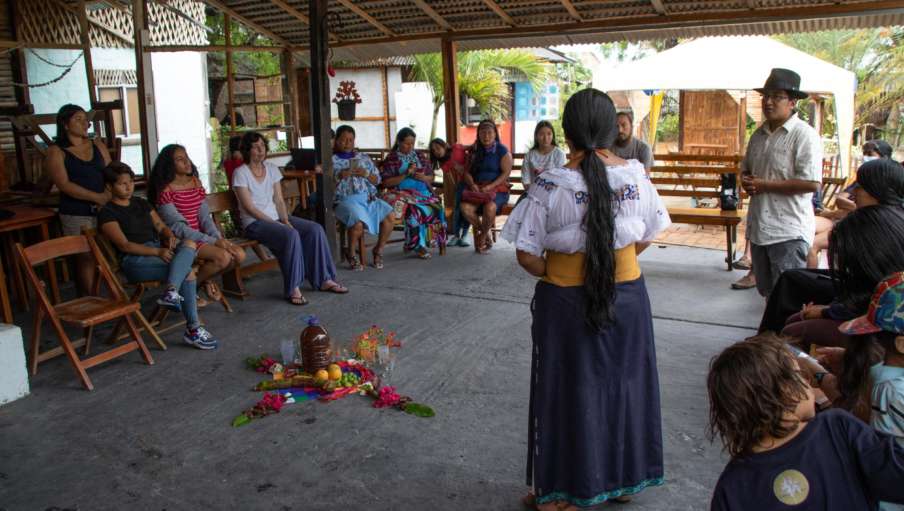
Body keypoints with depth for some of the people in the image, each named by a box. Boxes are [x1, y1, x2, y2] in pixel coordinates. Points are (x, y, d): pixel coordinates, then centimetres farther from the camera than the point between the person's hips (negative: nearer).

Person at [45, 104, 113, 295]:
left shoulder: (97, 144, 14)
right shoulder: (56, 152, 0)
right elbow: (65, 185, -10)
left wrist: (108, 195, -11)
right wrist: (98, 197, -17)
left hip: (103, 209, 4)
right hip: (76, 214, -3)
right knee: (85, 258, -3)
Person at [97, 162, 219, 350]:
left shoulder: (141, 203, 22)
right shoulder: (107, 213, 0)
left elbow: (161, 227, 18)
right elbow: (124, 245, -11)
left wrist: (170, 236, -7)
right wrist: (157, 252, -22)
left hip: (158, 249, 6)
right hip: (134, 259, -6)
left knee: (189, 244, -26)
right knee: (188, 272, -27)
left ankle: (171, 292, -41)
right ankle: (193, 329, -28)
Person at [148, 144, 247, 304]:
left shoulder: (195, 182, 10)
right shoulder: (165, 190, -11)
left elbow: (205, 217, 5)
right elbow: (178, 227, -16)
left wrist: (219, 238, -13)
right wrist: (213, 241, -21)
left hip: (200, 235, 6)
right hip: (181, 240, -6)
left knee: (239, 255, -14)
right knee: (223, 256, -27)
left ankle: (207, 278, 11)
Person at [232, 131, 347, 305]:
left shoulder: (271, 168, 10)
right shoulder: (241, 173, -8)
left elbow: (279, 200, 8)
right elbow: (249, 208, -14)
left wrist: (285, 220, -10)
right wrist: (275, 224, -19)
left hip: (276, 217, 6)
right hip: (254, 222, -6)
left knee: (315, 229, -14)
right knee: (291, 235, -34)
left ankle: (323, 280, -8)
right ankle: (292, 289, -26)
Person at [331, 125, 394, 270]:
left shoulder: (364, 158, 20)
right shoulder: (332, 160, 8)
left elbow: (377, 180, 17)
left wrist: (366, 174, -3)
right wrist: (341, 176, -15)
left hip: (368, 198, 4)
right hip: (345, 200, -4)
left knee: (389, 215, -22)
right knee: (358, 222, -35)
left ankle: (378, 250, -1)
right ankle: (351, 254, -6)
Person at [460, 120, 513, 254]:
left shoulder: (502, 150, 0)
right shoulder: (475, 150, 14)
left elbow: (506, 173, -8)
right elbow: (467, 172, 12)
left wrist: (490, 187, -19)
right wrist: (472, 184, -11)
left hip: (498, 188, -4)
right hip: (477, 189, 4)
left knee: (489, 207, -37)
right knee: (465, 207, -28)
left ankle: (482, 235, -8)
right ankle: (487, 232, -4)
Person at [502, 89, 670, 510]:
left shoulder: (551, 185, -18)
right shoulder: (636, 175, -7)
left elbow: (527, 255, -16)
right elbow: (647, 237, 4)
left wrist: (552, 274, 2)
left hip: (567, 303, -3)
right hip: (628, 297, 3)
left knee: (571, 391, 13)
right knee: (624, 384, 20)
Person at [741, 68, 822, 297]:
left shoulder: (804, 135, -12)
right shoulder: (759, 134, 13)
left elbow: (811, 183, -21)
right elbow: (745, 168, 25)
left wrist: (764, 185, -17)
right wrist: (746, 180, 1)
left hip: (789, 233, -8)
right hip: (759, 227, 8)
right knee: (766, 291, 19)